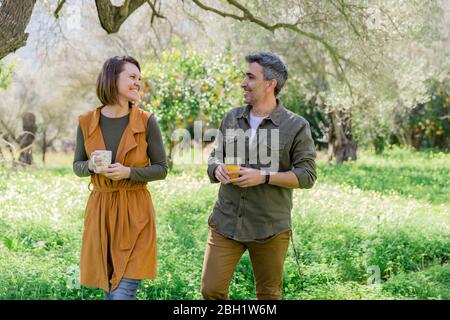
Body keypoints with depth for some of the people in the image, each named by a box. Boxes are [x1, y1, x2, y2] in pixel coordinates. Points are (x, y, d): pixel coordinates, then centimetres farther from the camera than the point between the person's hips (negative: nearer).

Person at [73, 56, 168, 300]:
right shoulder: (87, 122, -1)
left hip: (135, 212, -2)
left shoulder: (146, 122, -6)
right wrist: (91, 166, -14)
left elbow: (161, 169, -1)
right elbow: (77, 166, 9)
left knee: (122, 293, -10)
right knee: (109, 291, 11)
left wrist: (128, 172, -18)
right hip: (100, 209, 3)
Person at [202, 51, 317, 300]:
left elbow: (307, 175, -7)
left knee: (269, 295, 11)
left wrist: (263, 177, -18)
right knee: (211, 290, 0)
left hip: (270, 229, -3)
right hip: (226, 223, 3)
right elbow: (214, 157, 18)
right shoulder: (231, 118, 9)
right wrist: (218, 169, -7)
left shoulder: (296, 126, -4)